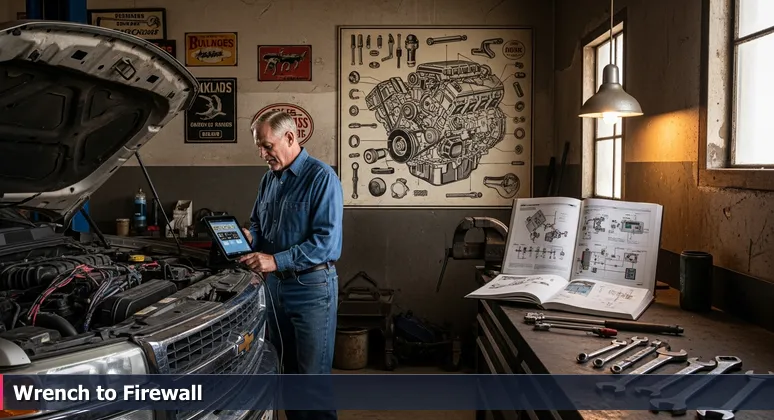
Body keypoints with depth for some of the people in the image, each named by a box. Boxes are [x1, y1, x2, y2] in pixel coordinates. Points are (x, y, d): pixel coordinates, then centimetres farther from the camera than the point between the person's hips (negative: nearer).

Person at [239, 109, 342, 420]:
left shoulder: (321, 178, -14)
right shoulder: (269, 179, 11)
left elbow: (326, 241, -22)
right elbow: (258, 224, 22)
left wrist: (276, 261, -26)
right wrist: (249, 237, -1)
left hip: (311, 286, -7)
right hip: (274, 284, 8)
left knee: (313, 374, 1)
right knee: (286, 370, 18)